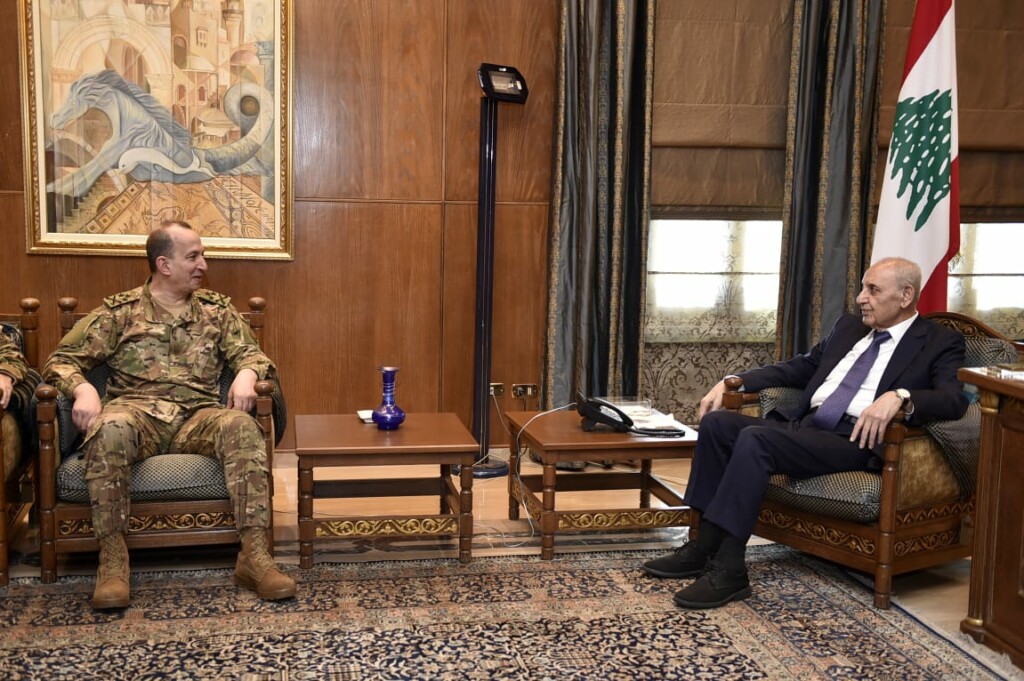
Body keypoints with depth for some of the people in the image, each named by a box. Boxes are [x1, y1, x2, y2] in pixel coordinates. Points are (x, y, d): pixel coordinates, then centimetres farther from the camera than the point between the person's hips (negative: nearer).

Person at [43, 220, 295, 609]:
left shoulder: (216, 308, 16)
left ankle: (254, 556, -35)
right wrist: (83, 389, -17)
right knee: (110, 429, -37)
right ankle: (112, 559, -30)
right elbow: (62, 360, 6)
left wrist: (247, 375, -14)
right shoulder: (119, 311, 9)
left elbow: (251, 353, 11)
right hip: (136, 411, -1)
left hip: (198, 416, 2)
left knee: (243, 428, -32)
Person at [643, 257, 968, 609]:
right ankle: (704, 546, -10)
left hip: (854, 440, -7)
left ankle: (728, 570, -27)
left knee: (755, 438, -30)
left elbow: (954, 399, -13)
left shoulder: (941, 342, 4)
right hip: (802, 424, 8)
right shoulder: (849, 326, 23)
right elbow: (800, 367, 26)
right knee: (717, 422, -14)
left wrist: (899, 396, -32)